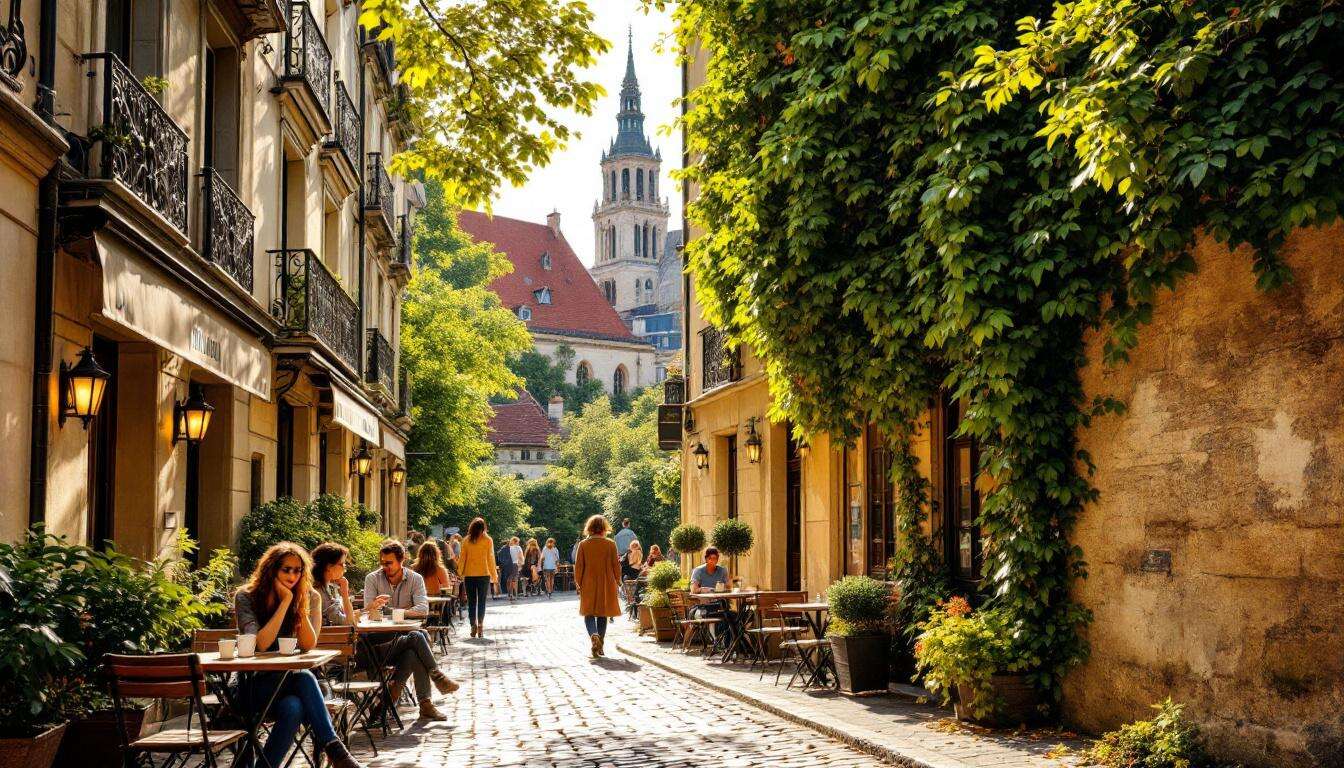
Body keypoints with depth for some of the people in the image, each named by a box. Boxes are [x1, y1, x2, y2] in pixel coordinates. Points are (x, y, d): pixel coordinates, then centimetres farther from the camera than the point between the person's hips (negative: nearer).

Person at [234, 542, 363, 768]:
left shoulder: (309, 597, 2)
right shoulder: (246, 597, -5)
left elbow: (308, 645, -8)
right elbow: (261, 644, -18)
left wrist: (299, 602, -17)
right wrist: (286, 601, -19)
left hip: (288, 681, 3)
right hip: (254, 684, -3)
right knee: (304, 678, -34)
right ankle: (334, 750, -39)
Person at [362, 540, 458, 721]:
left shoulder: (415, 579, 5)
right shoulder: (372, 579, 2)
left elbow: (423, 609, -8)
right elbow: (368, 610, -8)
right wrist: (374, 605, -32)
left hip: (406, 636, 2)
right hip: (381, 641, -2)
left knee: (414, 654, -34)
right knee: (418, 637, -29)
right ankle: (437, 677, -17)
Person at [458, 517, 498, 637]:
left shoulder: (466, 541, -1)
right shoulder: (488, 540, -3)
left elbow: (462, 558, 2)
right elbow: (491, 558, -1)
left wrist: (460, 573, 11)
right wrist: (494, 575, 6)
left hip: (469, 575, 0)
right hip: (484, 574, 0)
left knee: (471, 601, 8)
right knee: (482, 601, 5)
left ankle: (473, 626, 1)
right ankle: (480, 626, -4)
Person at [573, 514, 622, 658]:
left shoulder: (583, 544, -5)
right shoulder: (610, 544, -5)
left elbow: (578, 566, -3)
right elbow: (616, 565, -1)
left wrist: (578, 584, 7)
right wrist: (617, 582, 11)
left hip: (588, 586, -1)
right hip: (606, 585, 1)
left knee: (589, 614, 8)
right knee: (602, 615, 13)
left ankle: (594, 636, -19)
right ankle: (600, 646, 13)